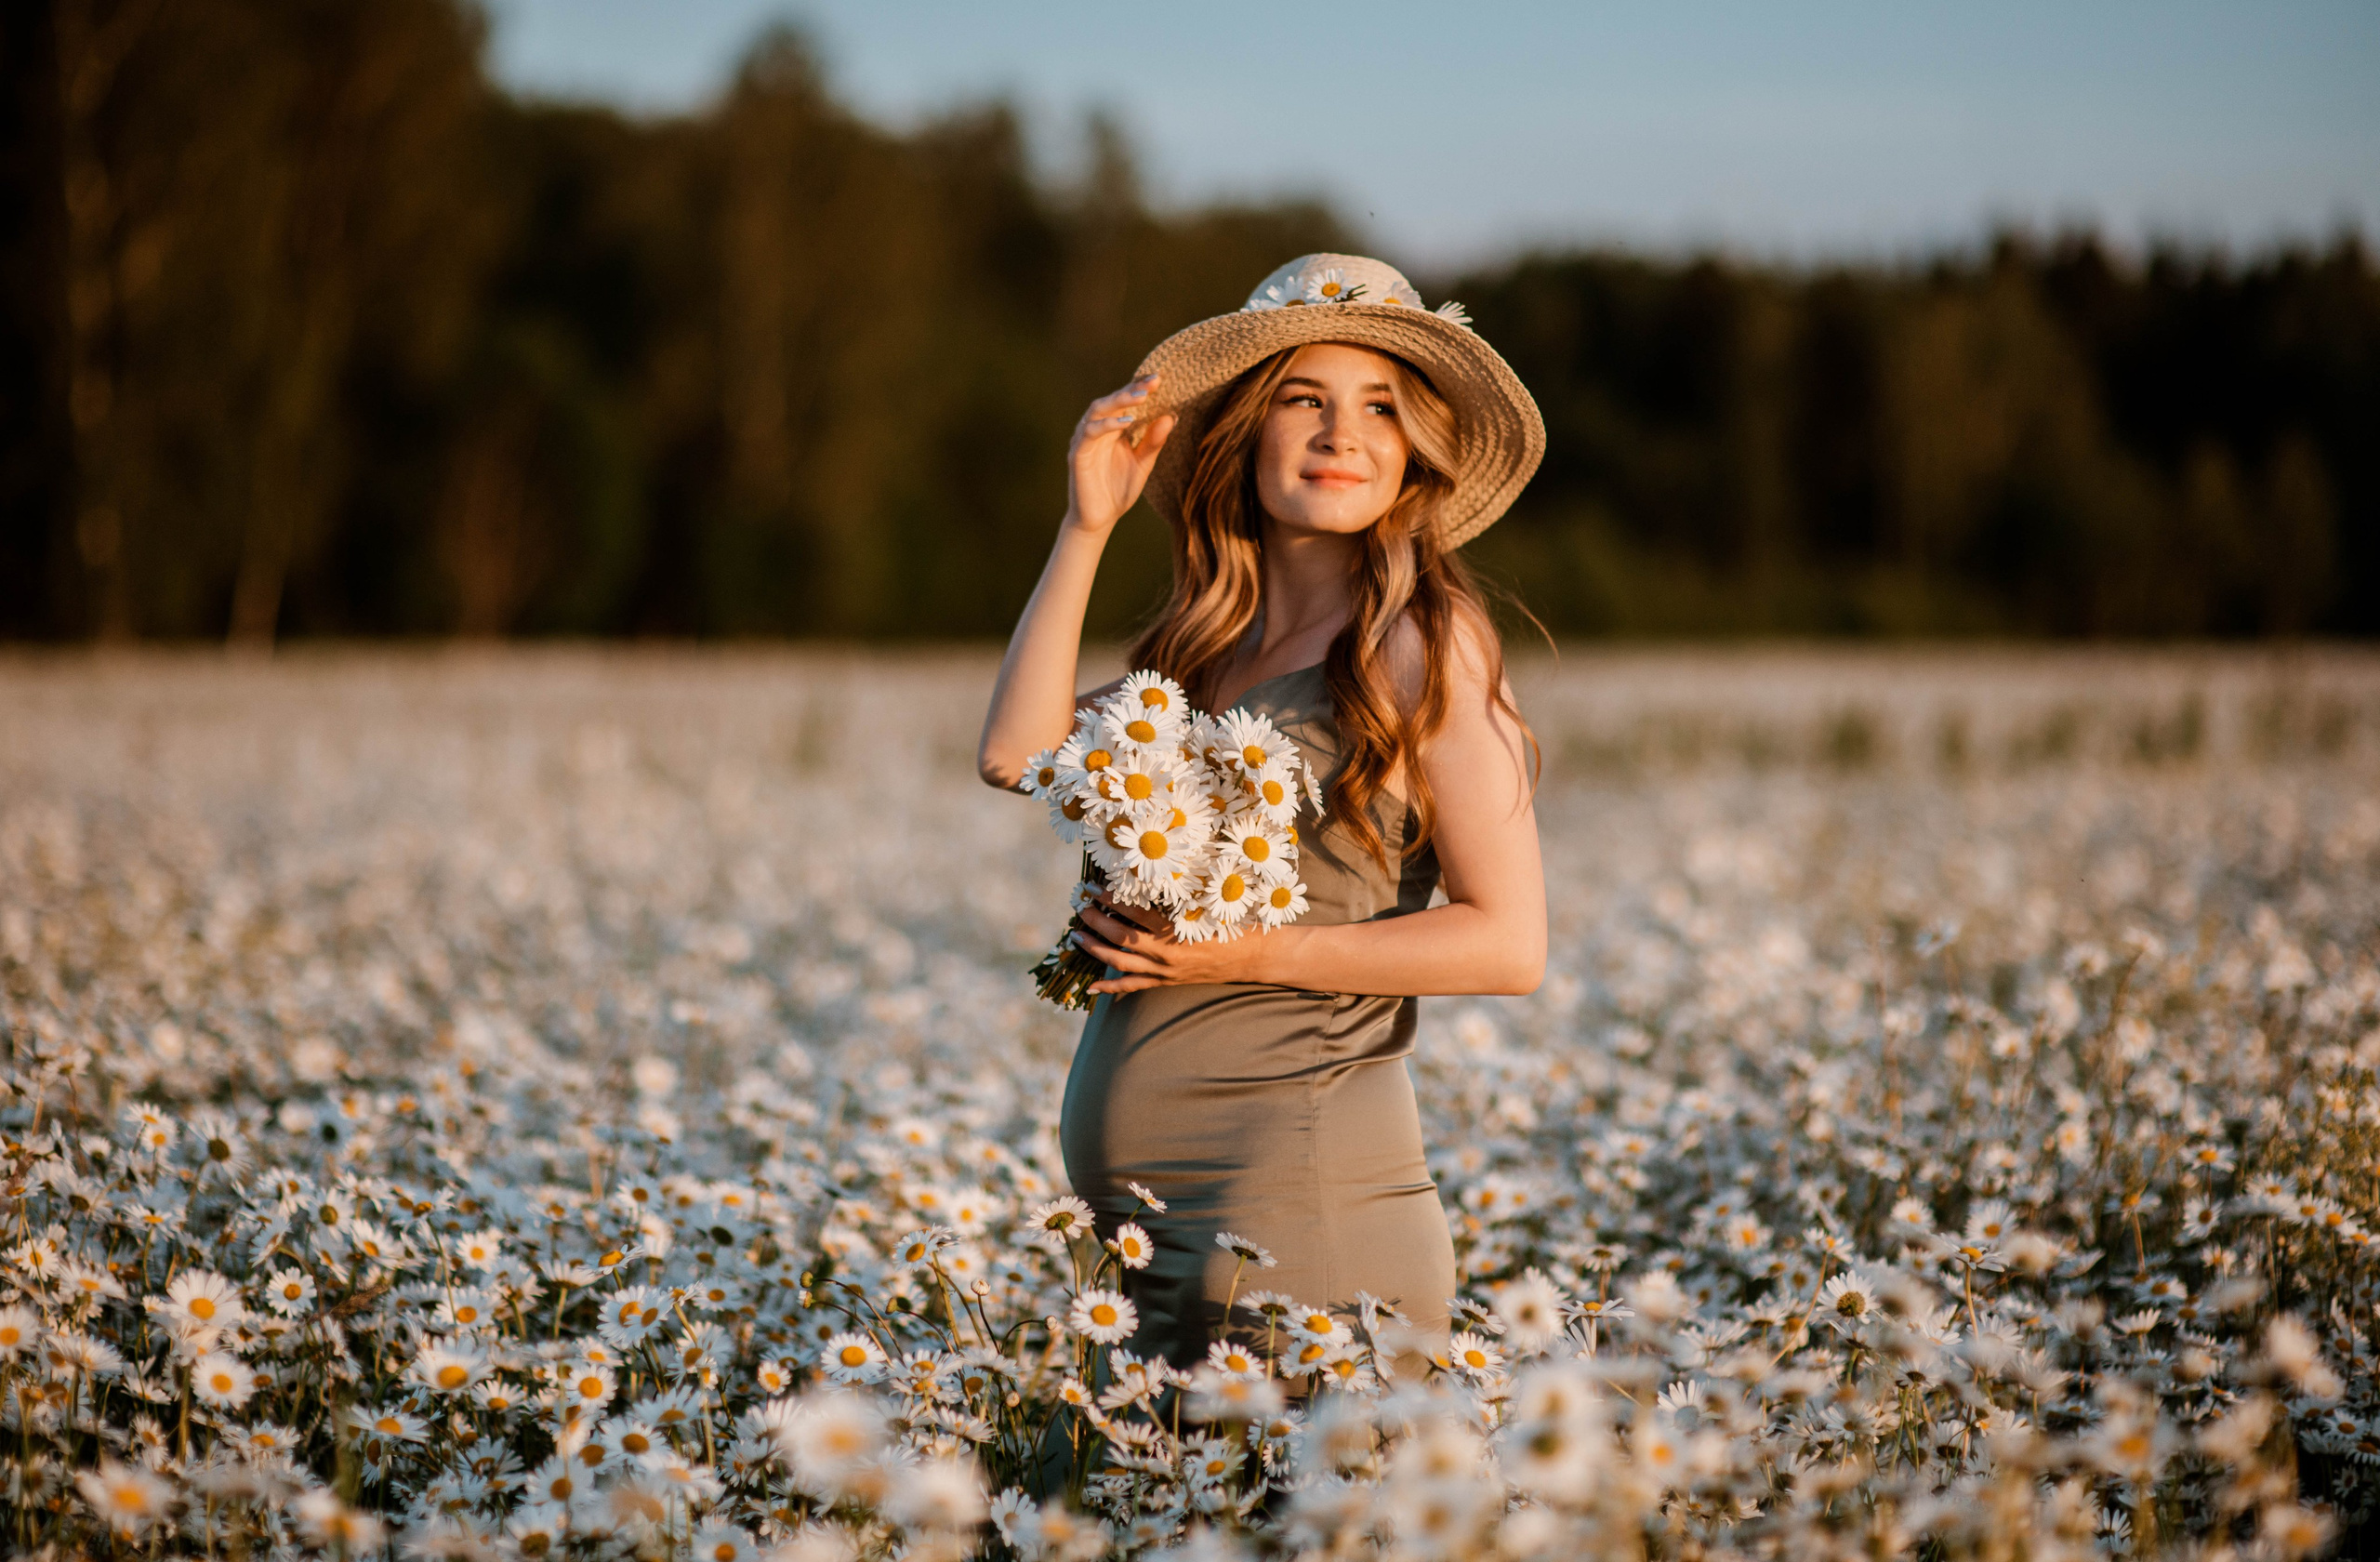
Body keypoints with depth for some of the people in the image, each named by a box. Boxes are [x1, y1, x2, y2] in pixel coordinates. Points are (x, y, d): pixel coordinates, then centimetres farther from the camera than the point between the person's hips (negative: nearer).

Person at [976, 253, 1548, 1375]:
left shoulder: (1422, 642, -6)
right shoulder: (1206, 644, 13)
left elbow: (1509, 944, -10)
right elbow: (1016, 756, -3)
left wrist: (1254, 955, -14)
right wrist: (1087, 525, -2)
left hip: (1298, 1184, -7)